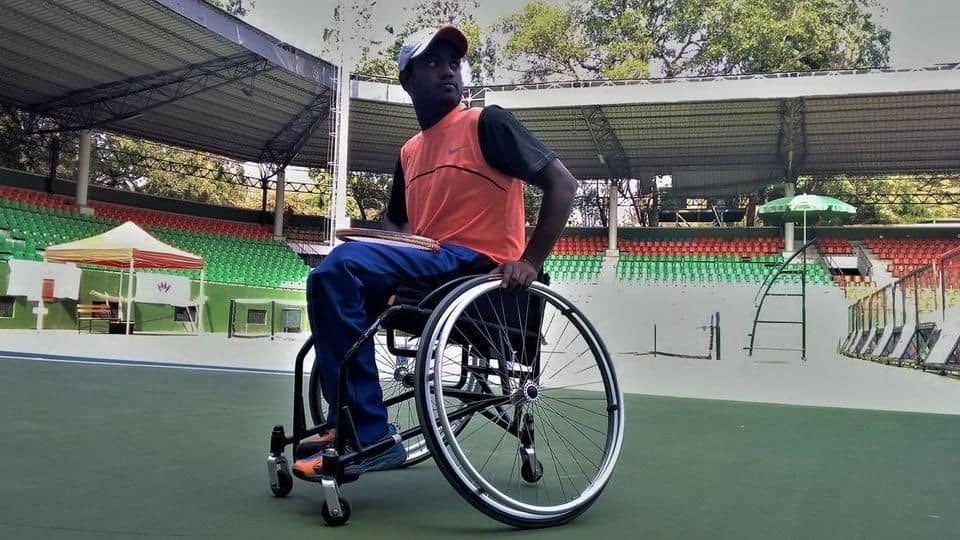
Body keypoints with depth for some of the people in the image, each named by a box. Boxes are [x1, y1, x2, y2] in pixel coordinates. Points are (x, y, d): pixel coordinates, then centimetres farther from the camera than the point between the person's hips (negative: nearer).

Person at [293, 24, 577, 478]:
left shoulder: (486, 123, -1)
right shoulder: (409, 151, 19)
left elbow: (562, 183, -7)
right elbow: (397, 222, 29)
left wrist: (530, 261, -17)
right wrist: (374, 243, 5)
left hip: (478, 264, -8)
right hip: (427, 271, 8)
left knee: (341, 267, -25)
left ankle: (368, 436, -23)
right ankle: (349, 426, 3)